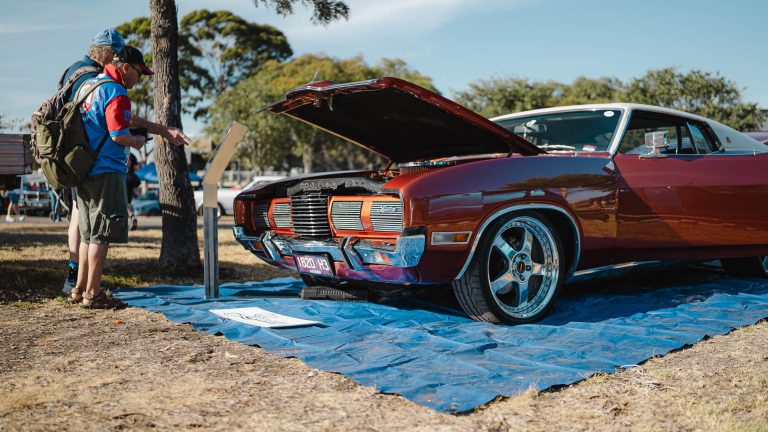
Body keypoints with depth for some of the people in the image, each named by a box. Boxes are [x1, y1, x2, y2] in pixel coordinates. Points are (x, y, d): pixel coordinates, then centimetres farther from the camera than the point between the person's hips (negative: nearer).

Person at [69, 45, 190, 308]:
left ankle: (80, 289, 23)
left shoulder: (89, 85, 18)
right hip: (106, 172, -10)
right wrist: (138, 142, 0)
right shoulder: (116, 93, -13)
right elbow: (119, 135, -22)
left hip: (83, 170, 10)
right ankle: (92, 294, 1)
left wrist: (164, 131, 21)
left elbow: (127, 120, 22)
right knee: (102, 234, -4)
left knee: (89, 233, 16)